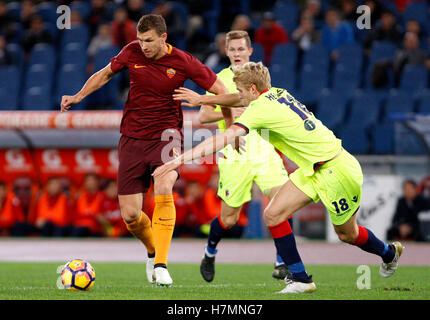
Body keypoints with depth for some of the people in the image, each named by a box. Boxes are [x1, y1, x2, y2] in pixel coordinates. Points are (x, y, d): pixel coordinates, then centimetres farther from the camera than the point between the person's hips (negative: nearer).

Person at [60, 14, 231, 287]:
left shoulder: (183, 62, -9)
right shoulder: (132, 53, -2)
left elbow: (220, 90, 0)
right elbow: (106, 73, 17)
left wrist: (230, 128, -2)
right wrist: (79, 96, 7)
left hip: (166, 137, -3)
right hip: (132, 139, 3)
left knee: (163, 187, -33)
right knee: (130, 215, -4)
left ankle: (161, 265, -28)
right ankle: (153, 250, 30)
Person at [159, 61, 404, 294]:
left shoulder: (262, 110, -24)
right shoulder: (276, 94, 0)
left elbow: (225, 138, -32)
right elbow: (241, 100, 21)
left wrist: (181, 159, -33)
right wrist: (204, 99, 17)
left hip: (336, 171, -9)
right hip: (312, 170, 9)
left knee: (347, 234, 11)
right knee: (273, 215, -2)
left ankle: (389, 253, 40)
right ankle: (300, 279, 5)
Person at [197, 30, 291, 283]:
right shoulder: (220, 80, 1)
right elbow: (203, 115, -3)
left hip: (265, 152, 3)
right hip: (234, 157, -3)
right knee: (229, 218, 2)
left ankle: (282, 263, -8)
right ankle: (210, 253, 32)